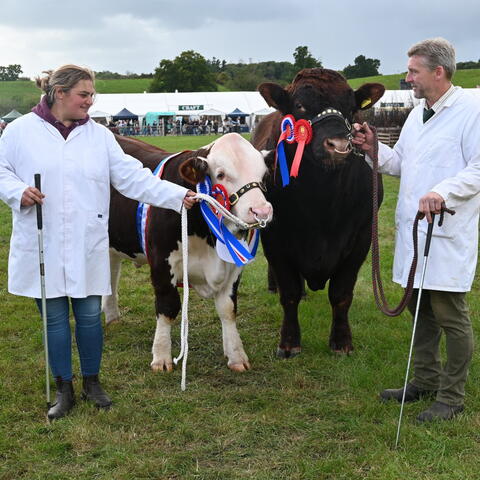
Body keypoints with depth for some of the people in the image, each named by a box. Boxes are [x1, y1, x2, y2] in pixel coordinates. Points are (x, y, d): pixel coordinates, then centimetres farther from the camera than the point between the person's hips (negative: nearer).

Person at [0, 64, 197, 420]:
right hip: (42, 247, -1)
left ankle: (92, 383, 28)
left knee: (90, 315, 7)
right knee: (54, 318, 7)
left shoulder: (99, 135, 4)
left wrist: (177, 195, -8)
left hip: (87, 248, 2)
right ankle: (64, 391, 23)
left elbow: (133, 177, 1)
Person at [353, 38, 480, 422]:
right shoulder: (418, 114, 16)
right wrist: (373, 148, 4)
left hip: (449, 235, -8)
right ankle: (426, 382, 32)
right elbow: (400, 164, 21)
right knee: (419, 308, 17)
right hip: (412, 229, 9)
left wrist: (443, 192, -29)